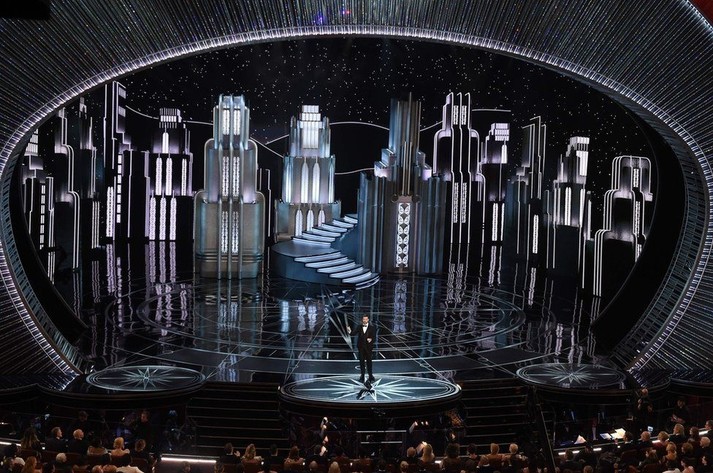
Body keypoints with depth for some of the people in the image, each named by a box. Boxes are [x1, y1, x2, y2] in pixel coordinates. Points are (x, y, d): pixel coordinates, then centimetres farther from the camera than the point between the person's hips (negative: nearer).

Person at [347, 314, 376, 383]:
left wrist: (371, 340, -32)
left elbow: (374, 338, -9)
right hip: (361, 347, 2)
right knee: (361, 362, 8)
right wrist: (350, 331, -32)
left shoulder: (372, 328, -5)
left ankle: (370, 376, 13)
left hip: (368, 347, -2)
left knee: (369, 361, 4)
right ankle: (362, 376, 16)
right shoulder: (359, 327, 2)